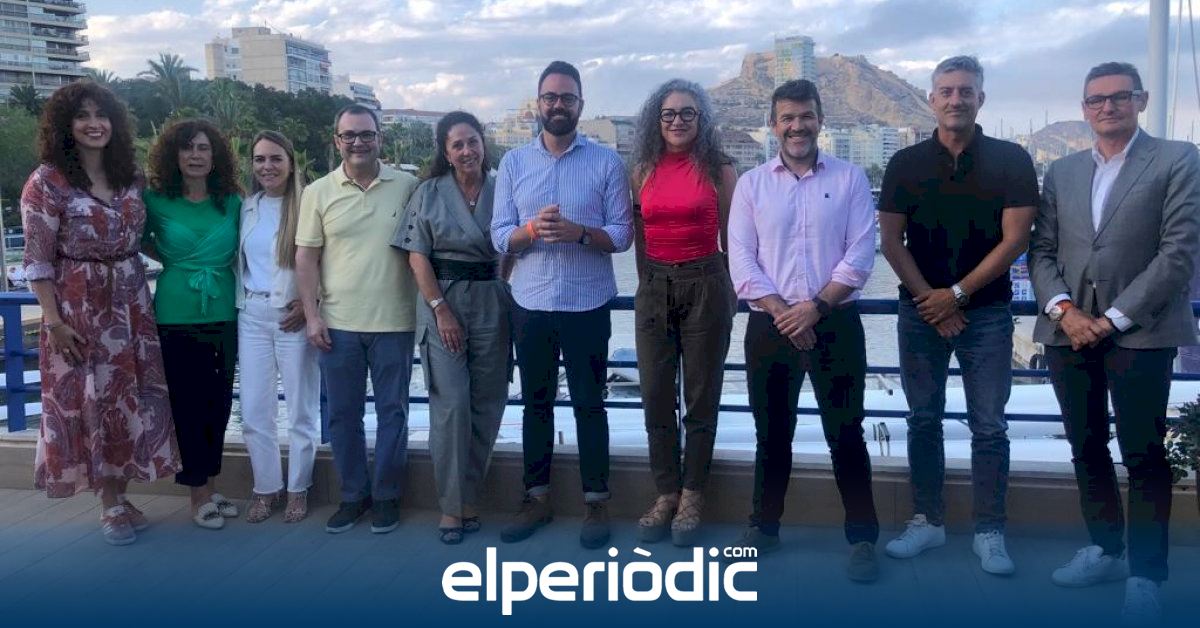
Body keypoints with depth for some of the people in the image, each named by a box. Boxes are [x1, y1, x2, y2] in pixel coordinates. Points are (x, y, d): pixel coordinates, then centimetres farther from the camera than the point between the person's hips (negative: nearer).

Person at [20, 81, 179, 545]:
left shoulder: (131, 177, 5)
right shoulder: (46, 182, -10)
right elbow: (38, 260, -10)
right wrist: (54, 321, -14)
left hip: (131, 304, 5)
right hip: (78, 309, -5)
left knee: (130, 398, 8)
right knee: (91, 401, 4)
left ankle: (118, 496, 24)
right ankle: (110, 504, 19)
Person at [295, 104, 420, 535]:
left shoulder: (407, 186, 0)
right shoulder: (318, 192, 2)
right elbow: (307, 257, 3)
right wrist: (311, 315, -3)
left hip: (394, 321, -1)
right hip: (339, 323, 1)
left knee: (392, 411, 7)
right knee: (343, 414, 10)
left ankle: (387, 495, 21)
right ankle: (353, 494, 24)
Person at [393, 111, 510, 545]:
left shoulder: (501, 191, 7)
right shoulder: (429, 193, 3)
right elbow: (417, 257, -2)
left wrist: (502, 285, -5)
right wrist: (442, 310, -10)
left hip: (491, 302, 2)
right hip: (442, 301, -2)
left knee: (487, 404, 4)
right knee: (452, 403, -8)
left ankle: (469, 498, 17)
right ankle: (451, 506, 2)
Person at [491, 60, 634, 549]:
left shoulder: (606, 162, -1)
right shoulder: (513, 162, 5)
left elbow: (622, 234, -5)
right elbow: (499, 237, 1)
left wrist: (578, 232, -22)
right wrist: (532, 230, -20)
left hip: (587, 304, -2)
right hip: (530, 304, 2)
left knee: (589, 404, 6)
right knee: (536, 402, 13)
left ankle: (596, 502, 19)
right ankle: (537, 497, 26)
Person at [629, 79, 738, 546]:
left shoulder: (718, 169, 0)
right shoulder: (643, 170, 7)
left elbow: (730, 235, 3)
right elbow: (638, 232, 14)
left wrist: (732, 291, 4)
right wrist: (647, 280, 12)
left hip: (705, 285, -3)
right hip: (653, 287, 3)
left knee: (701, 396, 5)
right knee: (656, 397, 6)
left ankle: (691, 497, 16)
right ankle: (666, 493, 19)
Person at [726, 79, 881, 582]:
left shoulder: (850, 178, 3)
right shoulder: (751, 184, 6)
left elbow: (861, 255, -4)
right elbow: (740, 259, -1)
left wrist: (816, 306, -13)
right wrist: (781, 312, -11)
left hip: (835, 322, -1)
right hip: (770, 326, 2)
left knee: (845, 432, 2)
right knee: (772, 431, 11)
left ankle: (863, 537, 14)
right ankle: (764, 525, 26)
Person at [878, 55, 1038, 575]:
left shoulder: (1010, 161, -1)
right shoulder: (906, 164, 4)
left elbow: (1015, 239, -6)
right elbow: (890, 242, 1)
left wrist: (957, 293, -9)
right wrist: (929, 301, -8)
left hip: (986, 312, -1)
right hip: (920, 311, 2)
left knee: (988, 426, 2)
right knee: (923, 420, 8)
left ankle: (989, 532, 12)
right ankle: (927, 521, 19)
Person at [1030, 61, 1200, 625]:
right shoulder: (1061, 172, 15)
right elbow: (1042, 251, 10)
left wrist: (1114, 318, -11)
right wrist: (1063, 308, -8)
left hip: (1139, 333, -4)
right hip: (1069, 332, 4)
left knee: (1144, 457, 0)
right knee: (1087, 449, 11)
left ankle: (1145, 573, 11)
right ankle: (1106, 549, 26)